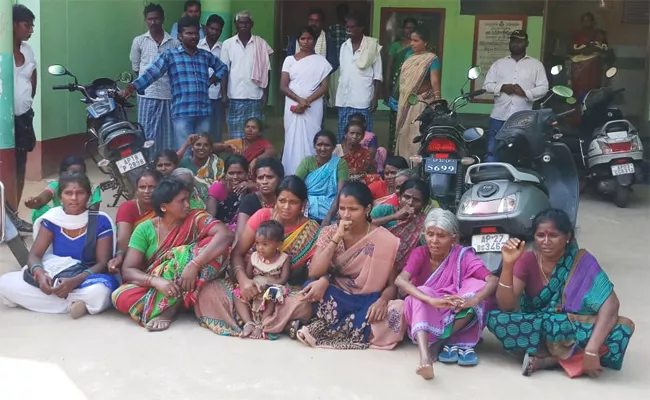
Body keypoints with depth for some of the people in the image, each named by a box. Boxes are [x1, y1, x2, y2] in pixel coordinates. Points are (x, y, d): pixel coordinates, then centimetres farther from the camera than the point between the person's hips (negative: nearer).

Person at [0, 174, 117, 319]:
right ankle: (74, 303, -23)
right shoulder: (52, 218, 2)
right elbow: (34, 255, -3)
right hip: (53, 276, 5)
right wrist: (40, 274, -27)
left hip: (87, 278, -4)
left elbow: (103, 263, -11)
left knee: (99, 292, -41)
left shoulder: (100, 221, -7)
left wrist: (75, 281, -29)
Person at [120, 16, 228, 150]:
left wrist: (211, 81, 13)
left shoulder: (206, 56, 15)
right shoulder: (170, 56, 3)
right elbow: (151, 73, -7)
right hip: (182, 113, -4)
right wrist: (132, 87, -20)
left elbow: (223, 68, 31)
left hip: (204, 112, 4)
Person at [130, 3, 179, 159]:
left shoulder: (174, 43, 4)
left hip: (168, 94, 1)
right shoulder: (139, 41, 5)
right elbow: (135, 67, 12)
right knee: (146, 133, -1)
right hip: (147, 94, 0)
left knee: (167, 134, 5)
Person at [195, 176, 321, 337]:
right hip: (252, 282, 2)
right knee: (208, 292, -24)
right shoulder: (263, 216, -5)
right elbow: (237, 252, -8)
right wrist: (243, 280, -25)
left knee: (302, 305, -37)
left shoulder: (310, 230, -8)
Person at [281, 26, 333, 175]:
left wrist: (307, 101, -13)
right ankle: (291, 176, 5)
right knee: (293, 141, 0)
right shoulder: (290, 60, 6)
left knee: (310, 141, -4)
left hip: (313, 107, -1)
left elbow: (324, 87, -1)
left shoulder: (321, 61, 4)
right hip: (293, 106, 1)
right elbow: (283, 86, 1)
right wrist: (300, 100, -14)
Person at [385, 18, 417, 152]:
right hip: (397, 87, 1)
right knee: (395, 119, 0)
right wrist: (387, 89, 3)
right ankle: (393, 149, 5)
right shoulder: (395, 45, 8)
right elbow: (389, 67, 8)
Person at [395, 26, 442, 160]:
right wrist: (398, 96, 15)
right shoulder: (409, 54, 8)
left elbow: (435, 80, -22)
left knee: (417, 134, -7)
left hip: (421, 101, -7)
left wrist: (437, 100, -33)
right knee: (403, 132, 14)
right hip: (405, 101, 7)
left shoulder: (432, 58, -12)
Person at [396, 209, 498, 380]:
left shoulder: (463, 256, -12)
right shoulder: (420, 254, -9)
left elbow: (493, 280, -25)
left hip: (458, 320, 0)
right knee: (422, 294, -31)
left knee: (479, 285, -24)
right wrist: (431, 300, -44)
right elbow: (400, 280, -28)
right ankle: (424, 357, -52)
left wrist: (473, 300, -46)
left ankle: (441, 342, -24)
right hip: (426, 318, 0)